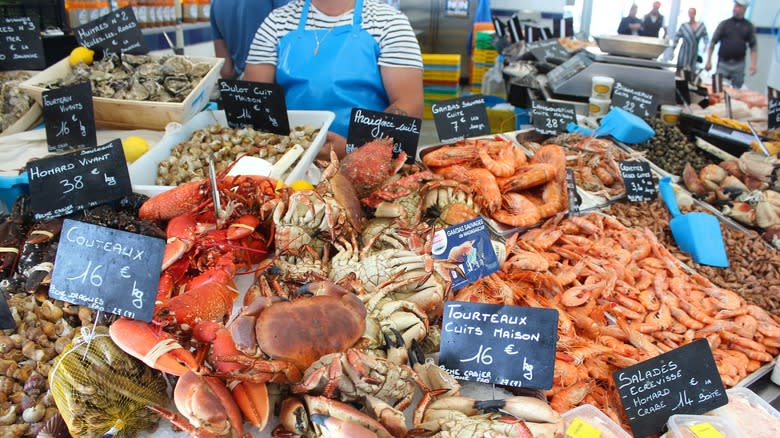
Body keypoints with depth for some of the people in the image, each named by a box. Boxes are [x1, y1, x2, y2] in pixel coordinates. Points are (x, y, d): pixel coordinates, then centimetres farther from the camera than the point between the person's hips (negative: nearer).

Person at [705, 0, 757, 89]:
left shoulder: (749, 26, 7)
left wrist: (753, 64, -7)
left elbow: (753, 47, 5)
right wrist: (708, 61, -2)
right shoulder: (724, 24, 5)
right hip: (723, 64, -1)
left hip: (739, 65, 1)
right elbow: (713, 43, 4)